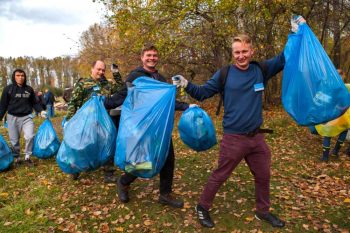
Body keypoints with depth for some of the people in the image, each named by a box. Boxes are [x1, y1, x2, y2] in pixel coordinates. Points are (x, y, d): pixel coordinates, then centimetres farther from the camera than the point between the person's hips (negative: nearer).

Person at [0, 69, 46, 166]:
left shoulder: (29, 89, 6)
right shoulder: (8, 89, 0)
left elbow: (34, 103, 13)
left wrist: (41, 111, -2)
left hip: (27, 117, 1)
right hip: (13, 117, -1)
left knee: (30, 136, -13)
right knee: (14, 140, 6)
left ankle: (27, 156, 5)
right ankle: (17, 158, 25)